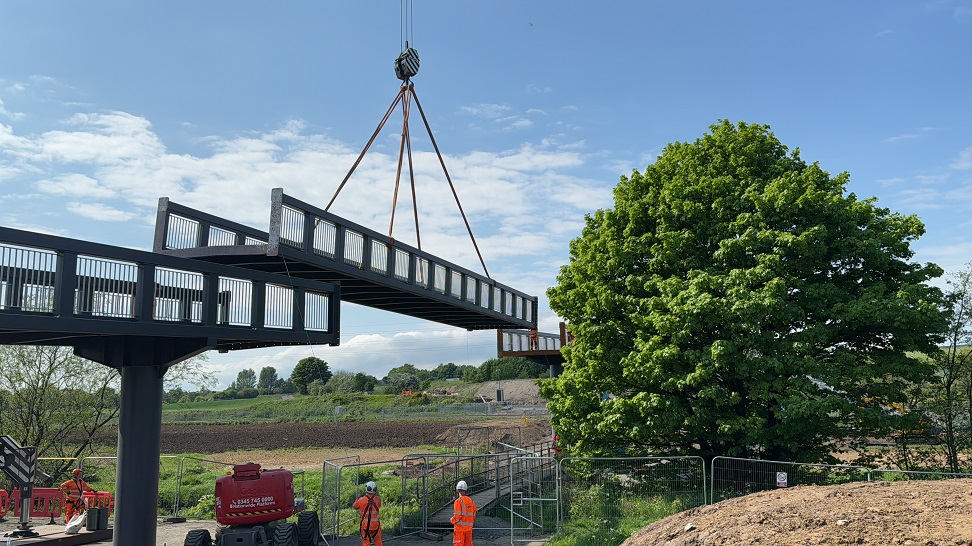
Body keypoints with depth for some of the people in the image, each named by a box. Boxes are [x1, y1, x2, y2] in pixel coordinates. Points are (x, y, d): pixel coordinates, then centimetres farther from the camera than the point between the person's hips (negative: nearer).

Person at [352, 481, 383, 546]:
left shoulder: (361, 500, -13)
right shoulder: (377, 499, -8)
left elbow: (355, 506, 7)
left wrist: (358, 498, 25)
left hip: (365, 525, -2)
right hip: (375, 524, 2)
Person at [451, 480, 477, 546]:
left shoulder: (458, 501, -14)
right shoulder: (471, 500, 5)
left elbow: (457, 516, -17)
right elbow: (474, 514, 9)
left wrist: (452, 520, 2)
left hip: (460, 526, -6)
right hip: (469, 526, 6)